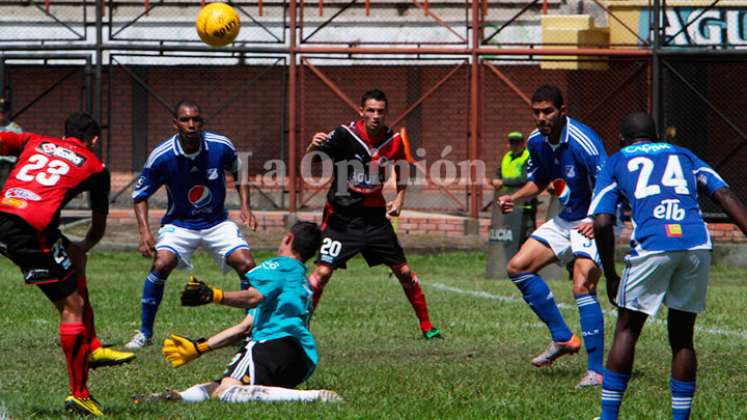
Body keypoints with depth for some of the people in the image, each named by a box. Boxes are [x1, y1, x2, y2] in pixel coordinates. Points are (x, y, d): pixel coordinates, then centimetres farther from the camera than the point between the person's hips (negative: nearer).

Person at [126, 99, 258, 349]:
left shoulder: (220, 146, -14)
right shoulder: (161, 156, -19)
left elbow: (238, 172, 9)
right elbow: (140, 194, -6)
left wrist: (245, 206, -3)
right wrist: (144, 232, -18)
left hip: (217, 223, 2)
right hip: (179, 223, -2)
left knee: (246, 265, -17)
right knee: (161, 265, -26)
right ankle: (145, 333, -10)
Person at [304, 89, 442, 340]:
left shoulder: (393, 141, -1)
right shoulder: (345, 135, -13)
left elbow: (402, 172, 18)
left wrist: (399, 198, 3)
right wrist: (314, 146, -40)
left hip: (375, 215, 3)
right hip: (342, 215, -3)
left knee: (404, 271, 5)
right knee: (323, 272, -14)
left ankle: (426, 327, 18)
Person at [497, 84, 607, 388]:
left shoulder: (583, 142, -26)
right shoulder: (537, 142, 0)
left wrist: (598, 221, -41)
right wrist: (514, 198, 2)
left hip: (594, 223, -9)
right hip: (565, 220, 9)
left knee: (583, 287, -24)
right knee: (518, 267, 4)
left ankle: (596, 371, -21)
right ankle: (563, 338, 11)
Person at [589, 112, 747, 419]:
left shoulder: (616, 163, 20)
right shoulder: (684, 156, 28)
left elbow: (602, 224, 8)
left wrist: (610, 277, 16)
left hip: (652, 246, -2)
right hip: (697, 245, 2)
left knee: (627, 330, 12)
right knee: (682, 337, 13)